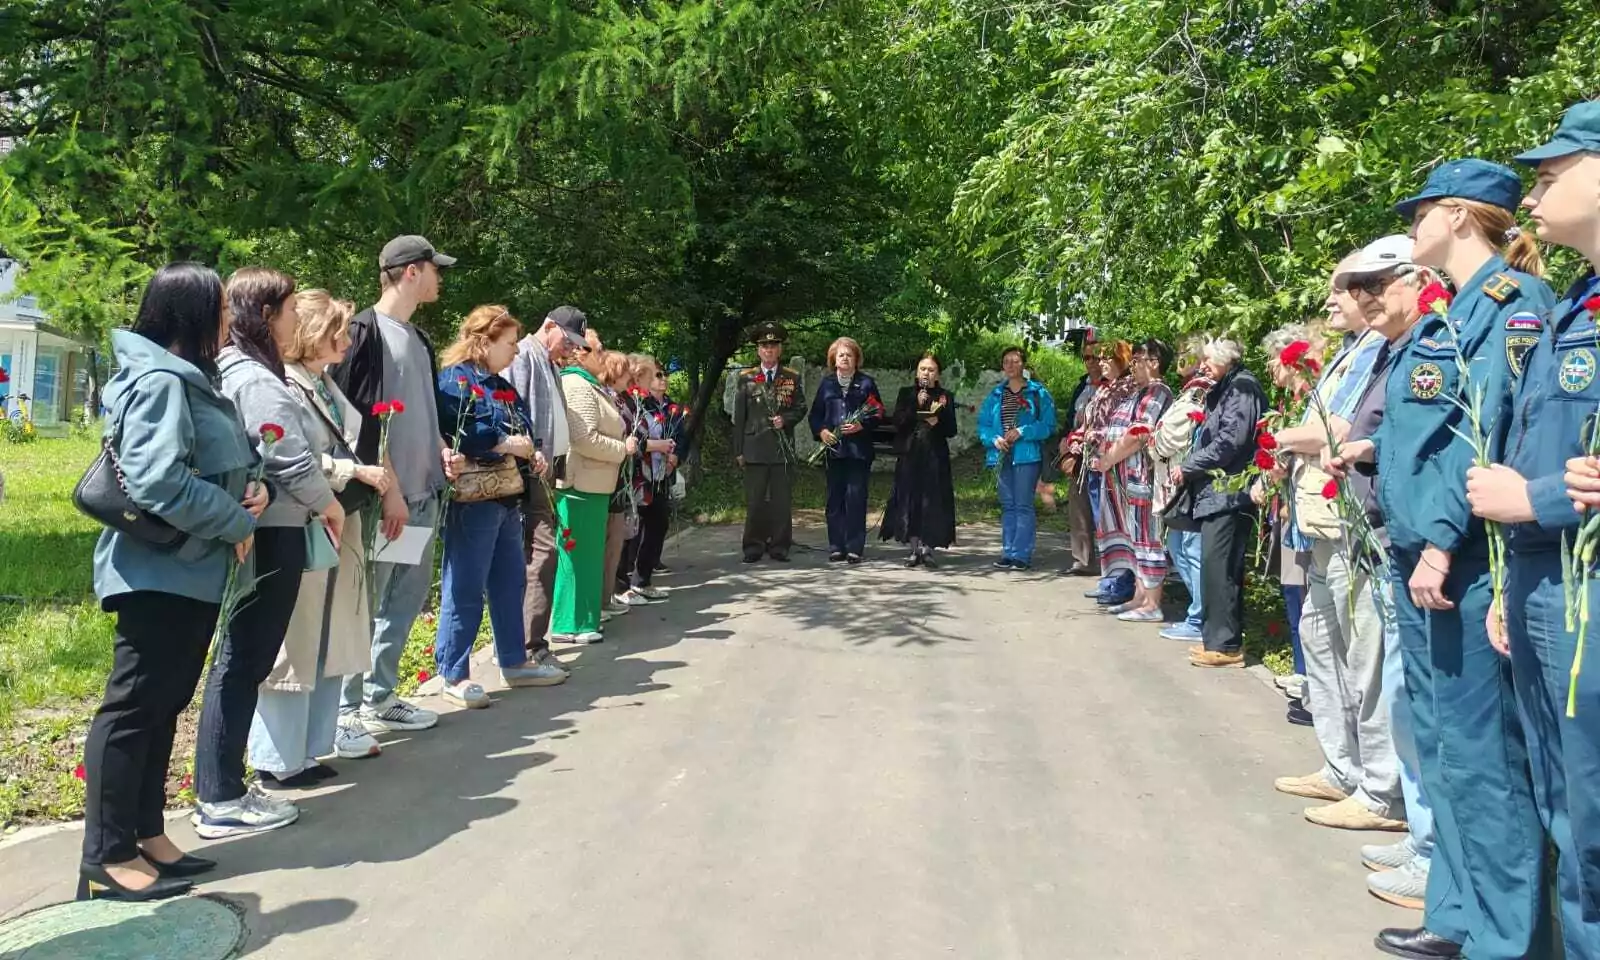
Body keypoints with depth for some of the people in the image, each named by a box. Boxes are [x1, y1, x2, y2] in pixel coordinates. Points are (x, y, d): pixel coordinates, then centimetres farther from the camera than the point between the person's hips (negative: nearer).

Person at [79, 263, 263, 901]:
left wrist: (248, 489, 1)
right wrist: (237, 523, -17)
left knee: (164, 705, 15)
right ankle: (107, 858, 4)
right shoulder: (162, 381, -17)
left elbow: (214, 466, 22)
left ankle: (146, 835, 25)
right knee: (134, 706, -4)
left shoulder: (192, 381, 15)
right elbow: (158, 480, -28)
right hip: (158, 573, -10)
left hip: (192, 571, 10)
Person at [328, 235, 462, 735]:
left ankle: (379, 697, 24)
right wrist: (390, 489, -18)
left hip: (421, 494, 8)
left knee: (407, 598, 13)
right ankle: (346, 708, 11)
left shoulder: (420, 339, 17)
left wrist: (441, 448, 8)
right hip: (382, 497, -8)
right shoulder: (366, 331, -8)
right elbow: (363, 420, -15)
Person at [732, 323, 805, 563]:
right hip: (755, 448, -1)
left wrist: (786, 419, -10)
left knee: (782, 501, 2)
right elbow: (738, 416, 6)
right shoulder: (746, 378, 7)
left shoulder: (793, 378, 9)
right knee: (754, 501, 1)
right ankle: (754, 547, 9)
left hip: (783, 449, 1)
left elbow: (801, 409, 11)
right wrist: (738, 450, 2)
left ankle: (779, 546, 10)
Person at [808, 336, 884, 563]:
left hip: (858, 450, -2)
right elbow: (815, 413, 12)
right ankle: (836, 546, 11)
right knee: (835, 498, 5)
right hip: (834, 448, 2)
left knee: (856, 497, -4)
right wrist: (821, 431, -6)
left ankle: (855, 547, 2)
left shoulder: (866, 383, 5)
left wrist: (861, 426, -13)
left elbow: (878, 413, 3)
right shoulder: (826, 383, 11)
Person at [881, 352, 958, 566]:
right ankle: (915, 548, 4)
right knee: (910, 499, -2)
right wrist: (916, 406, -12)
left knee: (932, 501, -4)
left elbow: (951, 430, 6)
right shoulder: (906, 394, 10)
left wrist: (937, 422, -13)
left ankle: (928, 547, 1)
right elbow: (898, 423, -2)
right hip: (910, 454, 0)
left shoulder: (945, 397, 9)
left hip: (935, 456, 0)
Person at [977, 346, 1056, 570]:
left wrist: (1022, 432, -16)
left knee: (1023, 505, -7)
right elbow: (983, 425, 11)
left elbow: (1048, 425, -6)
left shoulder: (1038, 393, 1)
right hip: (1002, 457, 5)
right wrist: (994, 439, -8)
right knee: (1007, 505, 9)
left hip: (1027, 456, -5)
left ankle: (1022, 554, -4)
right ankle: (1008, 552, 14)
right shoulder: (995, 395, 13)